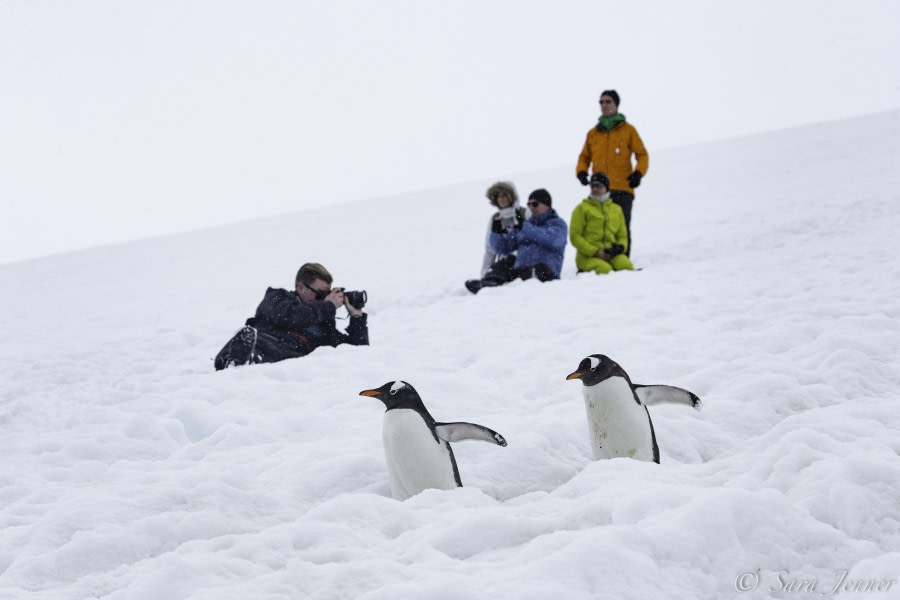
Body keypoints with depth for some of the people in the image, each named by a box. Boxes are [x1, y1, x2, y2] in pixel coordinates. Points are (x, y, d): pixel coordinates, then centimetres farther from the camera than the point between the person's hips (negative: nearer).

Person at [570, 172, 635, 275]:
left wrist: (620, 246, -1)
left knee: (625, 264, -33)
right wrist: (595, 251, -11)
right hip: (588, 256, -3)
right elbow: (575, 236, 3)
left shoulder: (616, 209, 22)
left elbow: (622, 235, 25)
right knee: (605, 269, -38)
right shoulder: (582, 208, 10)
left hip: (612, 254, 3)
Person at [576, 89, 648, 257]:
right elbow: (584, 157, 21)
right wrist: (581, 171, 0)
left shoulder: (627, 129, 9)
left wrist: (638, 173, -10)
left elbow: (642, 154, 7)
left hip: (622, 188, -3)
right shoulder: (593, 133, 18)